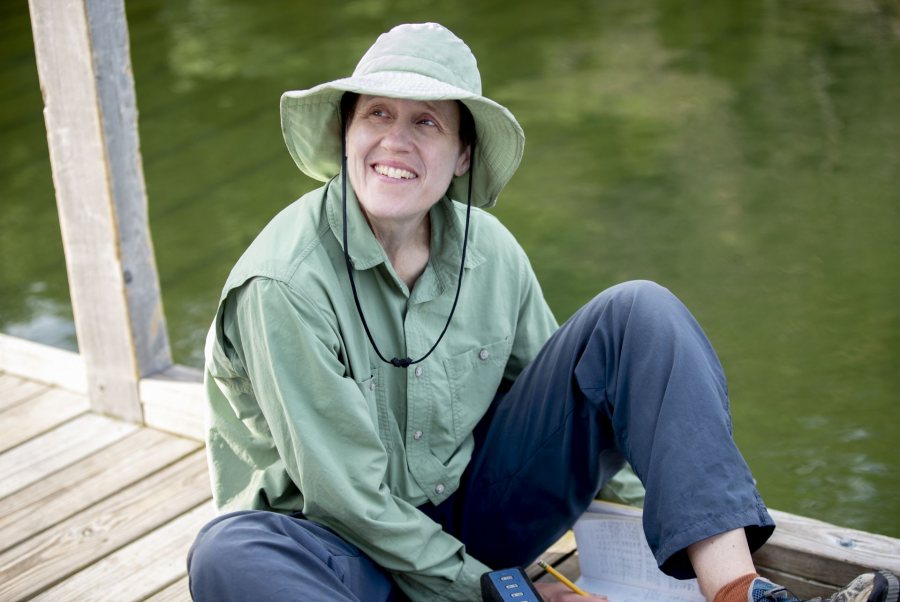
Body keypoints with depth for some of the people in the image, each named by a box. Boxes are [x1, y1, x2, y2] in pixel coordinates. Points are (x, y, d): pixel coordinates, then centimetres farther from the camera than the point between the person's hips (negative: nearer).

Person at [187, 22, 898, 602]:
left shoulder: (490, 252, -5)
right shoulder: (286, 285, -21)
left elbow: (557, 390, 6)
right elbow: (343, 491, -19)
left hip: (476, 512, 4)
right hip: (345, 543, -4)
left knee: (639, 312, -11)